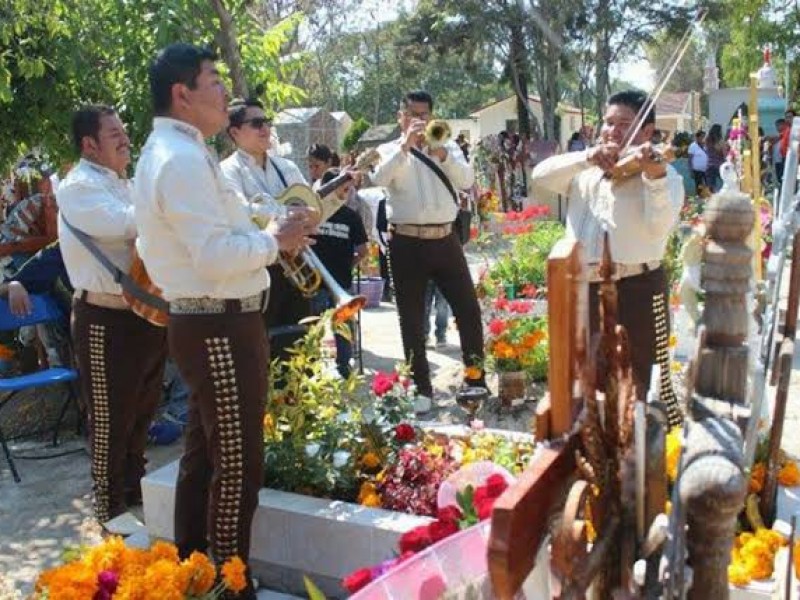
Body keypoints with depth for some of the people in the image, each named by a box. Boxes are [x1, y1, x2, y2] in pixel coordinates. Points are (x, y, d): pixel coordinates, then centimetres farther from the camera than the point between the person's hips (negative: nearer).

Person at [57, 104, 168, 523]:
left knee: (140, 413, 21)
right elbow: (126, 223, -29)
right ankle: (111, 512, 19)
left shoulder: (123, 185, 17)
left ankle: (135, 490, 39)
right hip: (107, 320, -9)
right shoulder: (78, 187, -12)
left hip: (147, 313, 9)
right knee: (110, 421, 4)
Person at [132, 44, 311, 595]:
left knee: (206, 453, 20)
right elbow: (216, 256, -26)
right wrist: (275, 240, -11)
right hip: (220, 328, -11)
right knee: (238, 464, 0)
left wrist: (264, 235, 9)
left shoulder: (170, 153, 16)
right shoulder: (183, 160, -18)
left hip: (206, 322, 11)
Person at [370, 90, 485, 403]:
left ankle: (476, 379, 17)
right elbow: (379, 178, -15)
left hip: (445, 240, 2)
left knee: (468, 309, 3)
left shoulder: (448, 147, 12)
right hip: (407, 243, -2)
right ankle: (421, 387, 17)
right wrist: (406, 145, -20)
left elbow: (467, 180, -4)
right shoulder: (388, 151, 6)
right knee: (412, 319, 5)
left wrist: (442, 154, -18)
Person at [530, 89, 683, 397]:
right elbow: (540, 175, -2)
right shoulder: (586, 170, 13)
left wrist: (655, 178, -31)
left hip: (635, 291, -4)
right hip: (582, 288, 5)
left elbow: (659, 227, -17)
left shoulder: (664, 175, 0)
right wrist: (586, 157, -15)